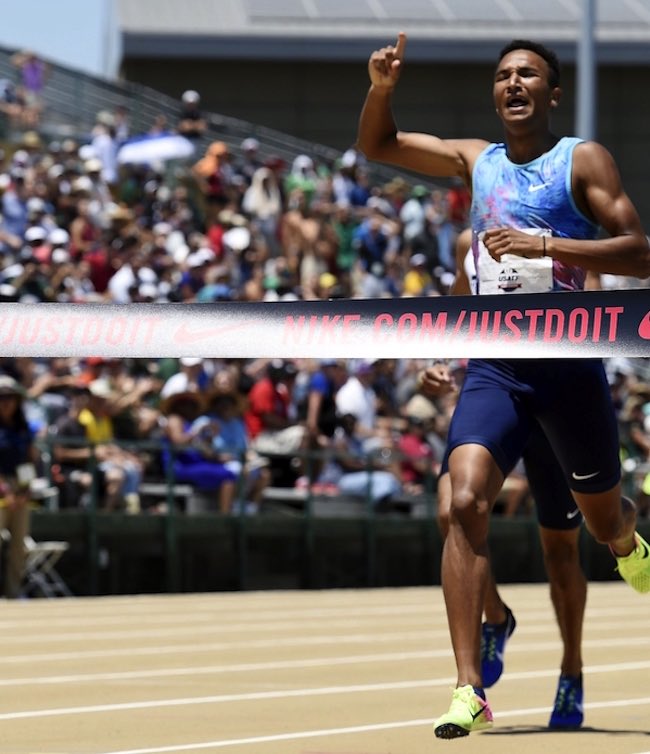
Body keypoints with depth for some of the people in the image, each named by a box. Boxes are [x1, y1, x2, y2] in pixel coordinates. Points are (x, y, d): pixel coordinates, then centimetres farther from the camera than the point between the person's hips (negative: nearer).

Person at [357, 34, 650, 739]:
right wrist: (381, 88, -2)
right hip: (493, 367, 2)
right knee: (466, 503, -19)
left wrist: (545, 244, -22)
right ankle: (469, 689, -22)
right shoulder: (475, 160, 10)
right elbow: (376, 146, 19)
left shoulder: (583, 160, -2)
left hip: (569, 361, -2)